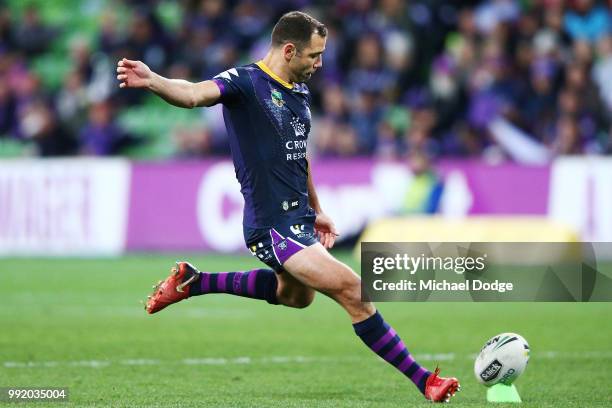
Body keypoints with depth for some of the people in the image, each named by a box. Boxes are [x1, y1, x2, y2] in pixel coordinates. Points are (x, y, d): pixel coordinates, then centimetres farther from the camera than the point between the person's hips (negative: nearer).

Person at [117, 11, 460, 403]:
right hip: (273, 225, -10)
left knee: (294, 295, 33)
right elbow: (195, 94, -33)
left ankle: (193, 282, 40)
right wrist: (153, 81, -52)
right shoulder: (246, 82, -15)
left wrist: (316, 210, 28)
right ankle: (422, 380, -9)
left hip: (299, 217, 10)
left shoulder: (301, 93, 10)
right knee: (355, 292, -16)